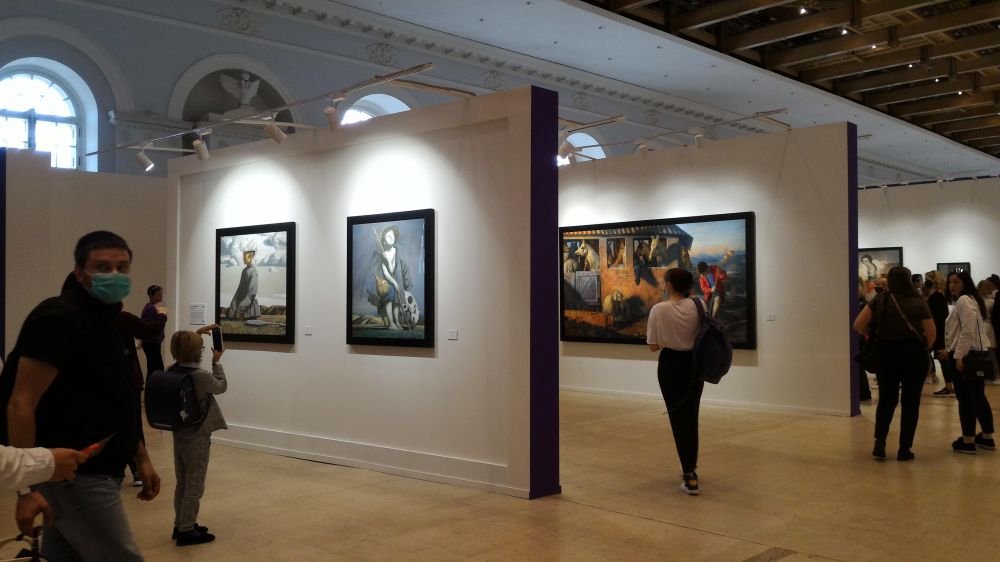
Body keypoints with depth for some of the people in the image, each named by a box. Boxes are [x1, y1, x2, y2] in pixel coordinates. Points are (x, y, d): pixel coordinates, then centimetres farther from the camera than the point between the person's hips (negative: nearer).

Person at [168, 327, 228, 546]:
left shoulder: (172, 371, -2)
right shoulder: (201, 376, -22)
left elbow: (182, 350, 19)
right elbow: (221, 386, -2)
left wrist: (196, 334, 21)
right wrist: (216, 362, 8)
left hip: (179, 435, 8)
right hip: (197, 437, -8)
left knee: (182, 483, 18)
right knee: (194, 485, 2)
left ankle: (181, 525, 27)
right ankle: (186, 531, 7)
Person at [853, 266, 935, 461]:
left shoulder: (880, 299, -2)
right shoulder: (919, 302, -5)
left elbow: (858, 325, -7)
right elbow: (931, 334, -6)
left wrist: (874, 336, 9)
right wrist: (922, 351, 11)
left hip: (886, 354, 2)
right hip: (914, 355, -2)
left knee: (886, 399, 15)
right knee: (910, 401, 8)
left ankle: (879, 442, 1)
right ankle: (904, 449, 10)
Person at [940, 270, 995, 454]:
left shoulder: (963, 300, -13)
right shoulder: (970, 300, 19)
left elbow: (968, 331, -21)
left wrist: (958, 356, -22)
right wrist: (950, 350, 22)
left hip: (967, 356, -10)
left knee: (965, 398, -5)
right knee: (978, 397, 16)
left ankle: (967, 441, 0)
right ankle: (987, 438, 23)